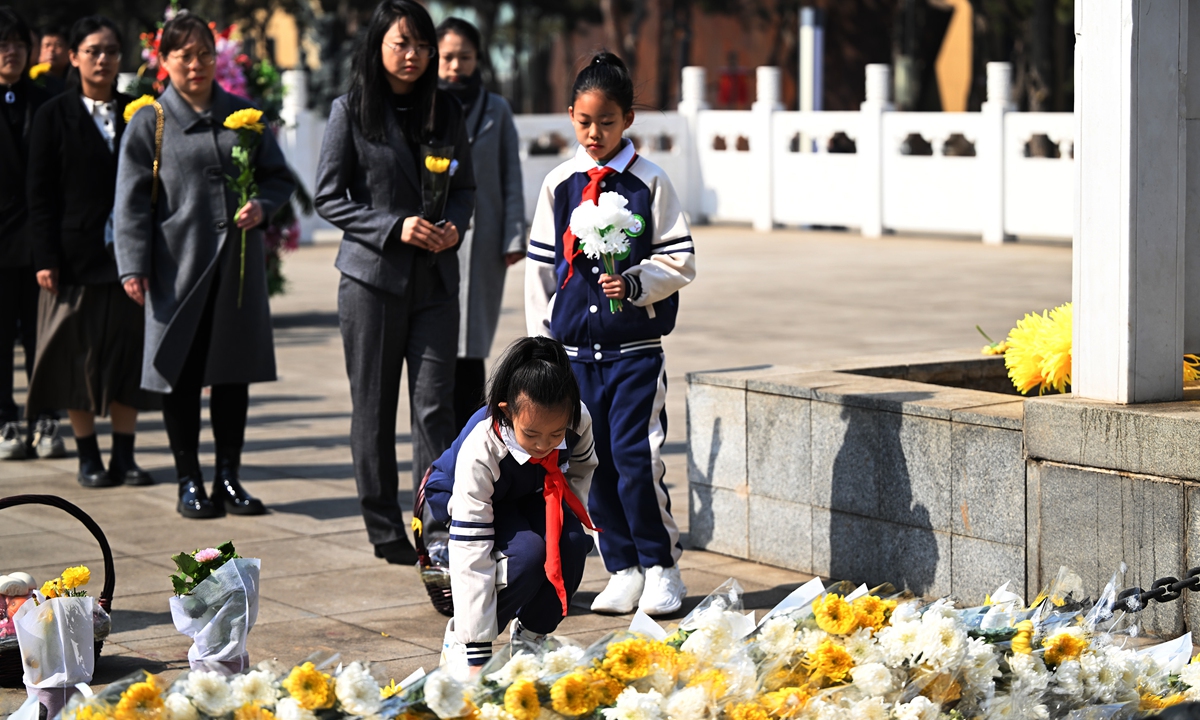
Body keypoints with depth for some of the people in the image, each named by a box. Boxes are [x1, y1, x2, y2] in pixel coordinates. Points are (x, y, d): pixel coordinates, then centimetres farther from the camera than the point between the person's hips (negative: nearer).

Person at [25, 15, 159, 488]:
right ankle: (88, 458, 11)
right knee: (78, 355, 2)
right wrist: (46, 259, -10)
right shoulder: (55, 116, 0)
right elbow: (40, 195, -2)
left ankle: (124, 456, 11)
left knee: (128, 353, 3)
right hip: (77, 257, -2)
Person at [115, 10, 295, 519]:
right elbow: (132, 202, -2)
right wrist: (133, 267, -11)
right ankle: (190, 482, 11)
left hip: (239, 264, 3)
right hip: (179, 265, -3)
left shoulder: (242, 115, 10)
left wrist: (262, 206, -7)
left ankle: (228, 478, 17)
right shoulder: (149, 123, 2)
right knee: (181, 373, 1)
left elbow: (278, 177, 15)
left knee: (234, 370, 7)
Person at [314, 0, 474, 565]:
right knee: (374, 407, 4)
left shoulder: (445, 111, 9)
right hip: (372, 276, -2)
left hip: (435, 279, 2)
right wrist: (394, 228, -14)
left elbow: (465, 187, 16)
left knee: (435, 405, -5)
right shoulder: (351, 111, -1)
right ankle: (385, 531, 14)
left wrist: (453, 225, -6)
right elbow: (327, 197, -3)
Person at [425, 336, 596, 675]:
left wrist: (572, 514, -15)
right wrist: (477, 655, -41)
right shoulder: (478, 453, -41)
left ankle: (529, 637, -1)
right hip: (463, 498, -4)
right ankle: (459, 638, -10)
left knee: (573, 543, -26)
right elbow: (472, 553, -40)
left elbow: (582, 466, 1)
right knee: (527, 552, -33)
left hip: (532, 495, 4)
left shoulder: (578, 419, -29)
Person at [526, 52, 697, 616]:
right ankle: (623, 570, 15)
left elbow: (680, 262, -1)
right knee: (595, 462, 5)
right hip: (575, 347, 3)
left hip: (636, 345, -3)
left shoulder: (650, 182, -1)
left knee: (636, 456, -10)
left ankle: (661, 567, 6)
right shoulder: (559, 184, 7)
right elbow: (540, 264, 11)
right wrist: (541, 341, 8)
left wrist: (635, 283, -18)